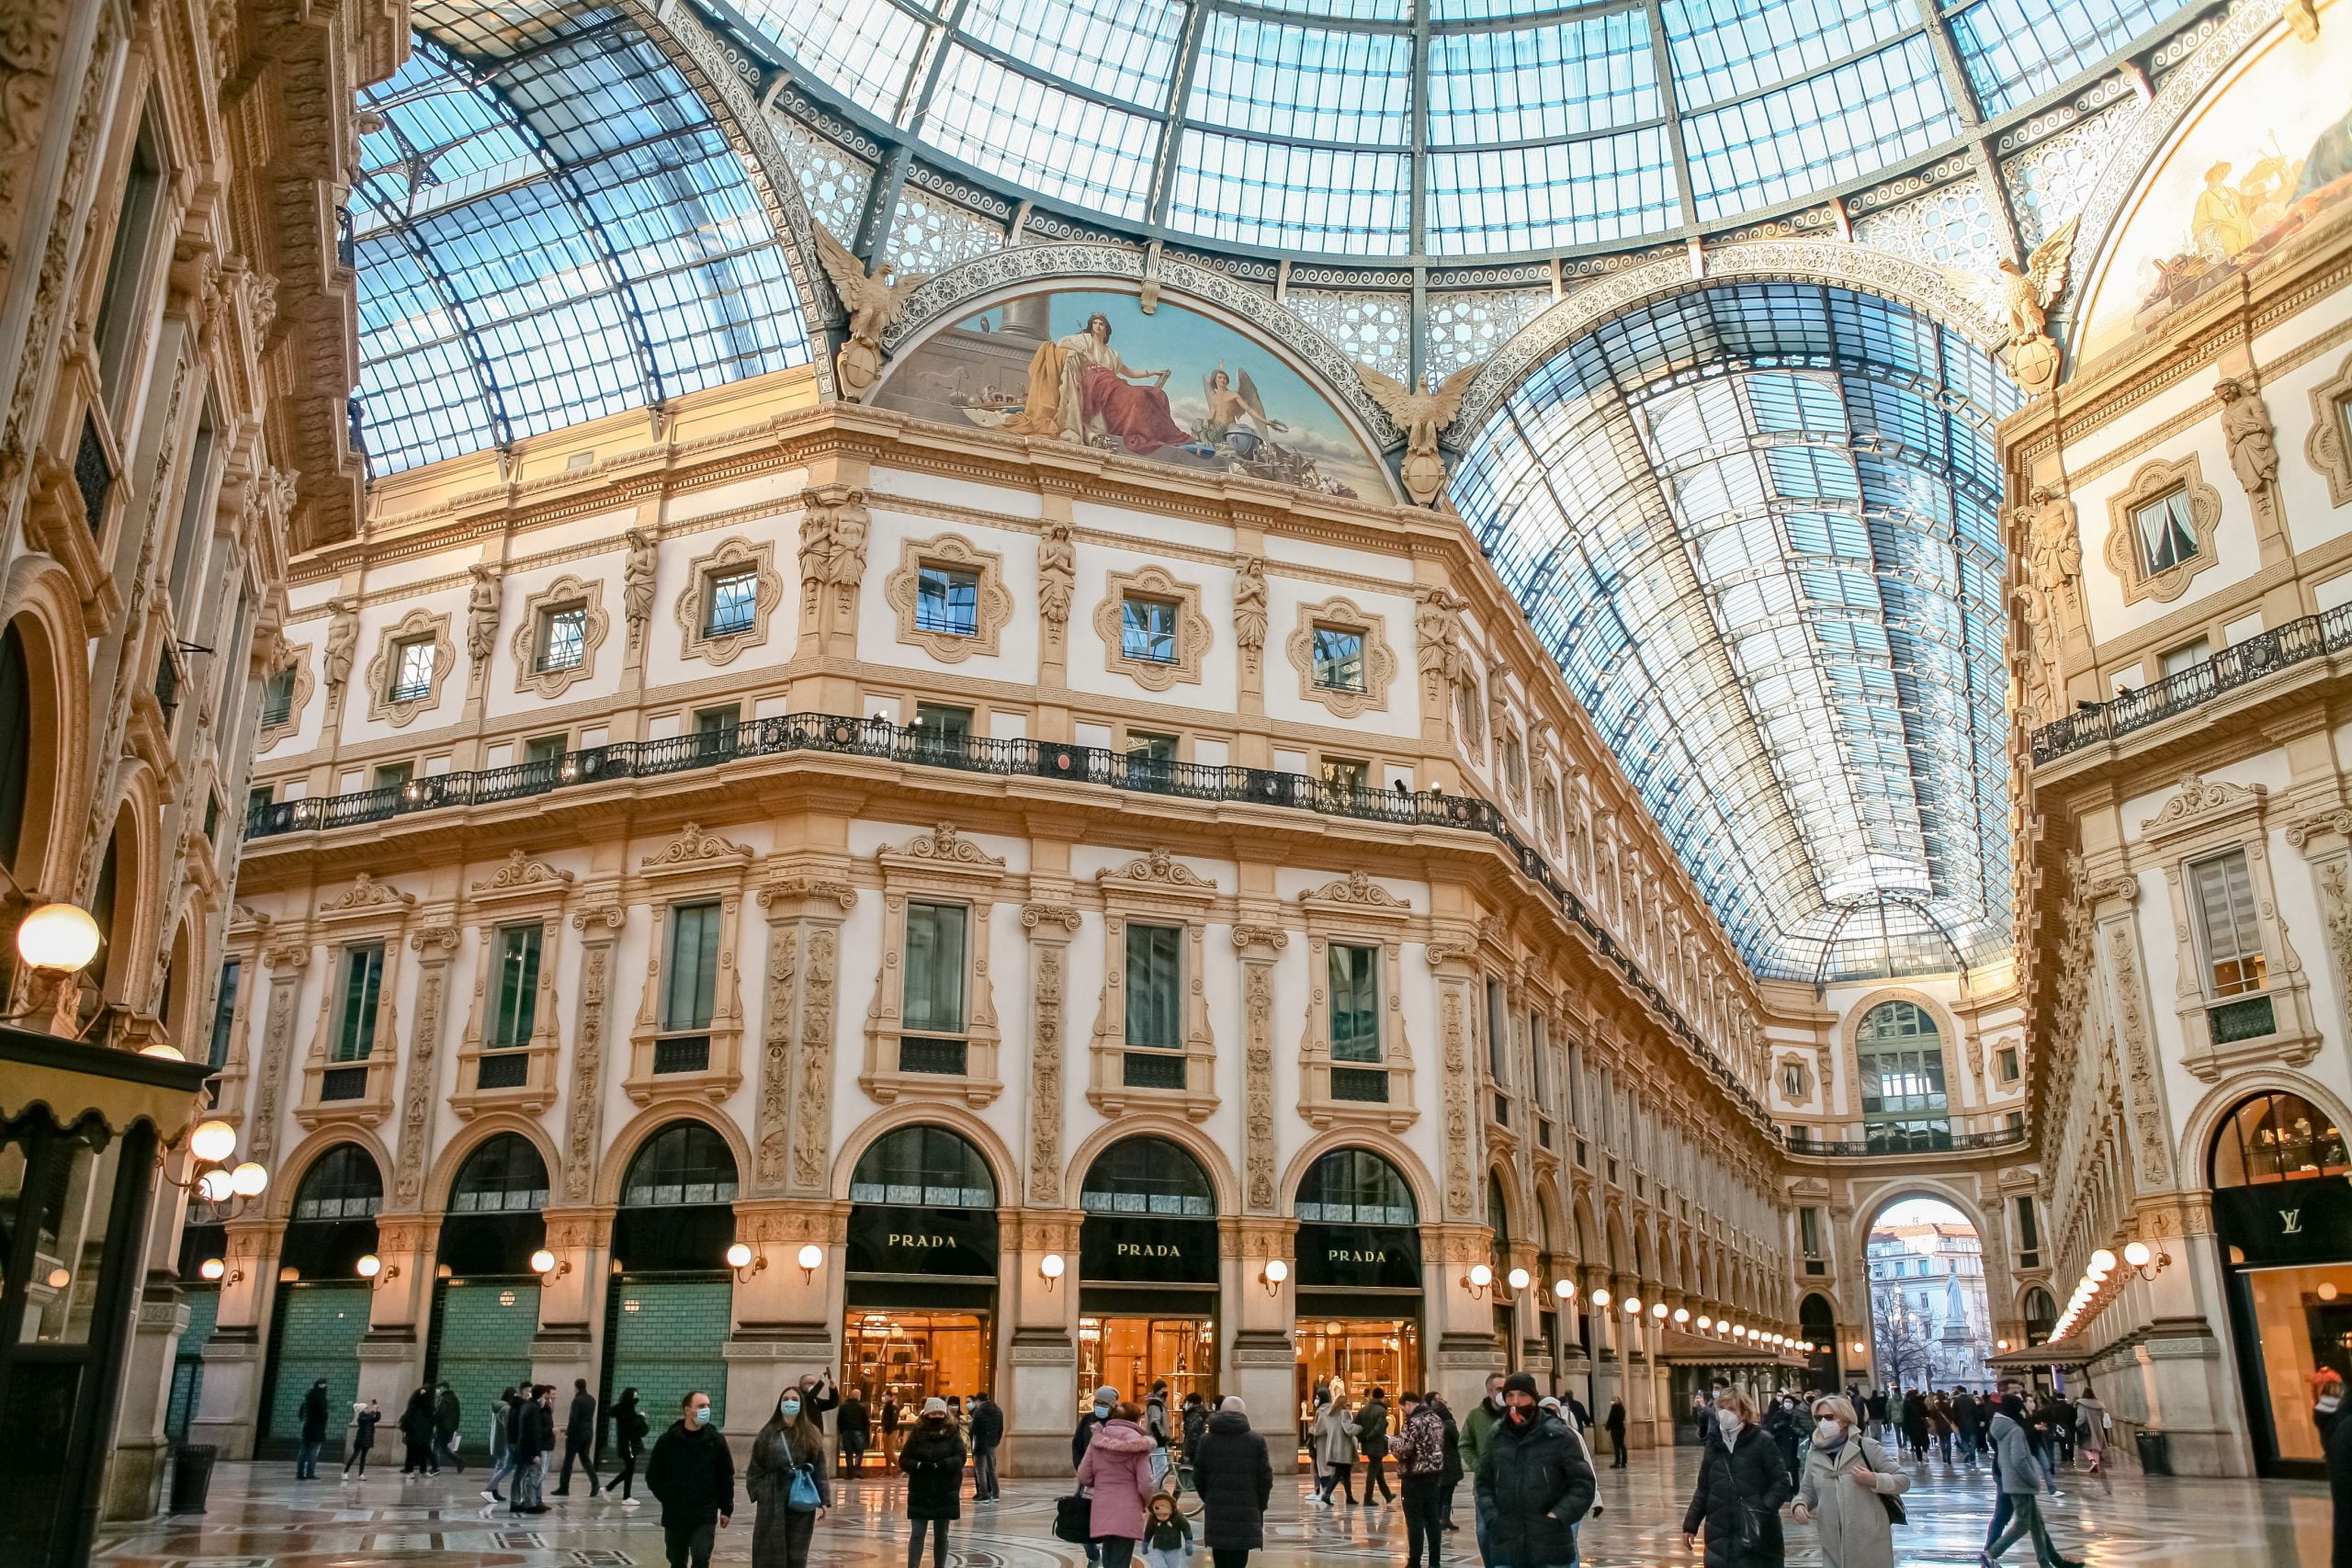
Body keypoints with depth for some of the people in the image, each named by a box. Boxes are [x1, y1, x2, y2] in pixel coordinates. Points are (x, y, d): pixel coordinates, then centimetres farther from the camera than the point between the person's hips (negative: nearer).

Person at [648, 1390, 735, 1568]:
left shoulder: (716, 1441, -1)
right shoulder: (667, 1441, -3)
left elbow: (726, 1477, 4)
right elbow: (653, 1475, 4)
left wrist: (726, 1509, 2)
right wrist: (668, 1499, -5)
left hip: (706, 1517, -1)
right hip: (675, 1516, 1)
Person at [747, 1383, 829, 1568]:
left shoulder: (811, 1434, 5)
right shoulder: (768, 1433, 2)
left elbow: (820, 1470, 3)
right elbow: (756, 1467, 2)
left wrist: (823, 1501, -2)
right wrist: (757, 1493, -8)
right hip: (773, 1499, -1)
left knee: (797, 1553, 6)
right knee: (770, 1552, 2)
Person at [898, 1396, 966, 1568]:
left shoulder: (952, 1435, 1)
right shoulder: (917, 1434, 1)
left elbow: (960, 1458, -9)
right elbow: (904, 1461, -1)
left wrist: (941, 1465, -23)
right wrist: (919, 1465, -20)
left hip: (946, 1492, 1)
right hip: (920, 1492, -1)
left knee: (941, 1534, 10)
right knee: (918, 1533, -3)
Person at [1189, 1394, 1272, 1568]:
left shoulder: (1207, 1439, 4)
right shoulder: (1256, 1441, -2)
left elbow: (1198, 1477, 5)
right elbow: (1265, 1479, -1)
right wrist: (1260, 1508, 12)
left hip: (1216, 1513, 2)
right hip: (1246, 1513, -2)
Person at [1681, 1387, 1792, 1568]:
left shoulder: (1762, 1442, -4)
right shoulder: (1713, 1445, 10)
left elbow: (1781, 1481, -5)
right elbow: (1704, 1489, 16)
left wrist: (1765, 1509, -19)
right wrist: (1690, 1524, 13)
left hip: (1755, 1531, -4)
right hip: (1720, 1533, 4)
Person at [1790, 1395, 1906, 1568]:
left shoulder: (1866, 1447, -4)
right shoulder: (1814, 1456, 7)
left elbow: (1904, 1480, -1)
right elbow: (1807, 1491, 15)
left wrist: (1874, 1480, -17)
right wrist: (1799, 1505, -6)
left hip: (1870, 1540, -3)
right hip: (1834, 1545, 3)